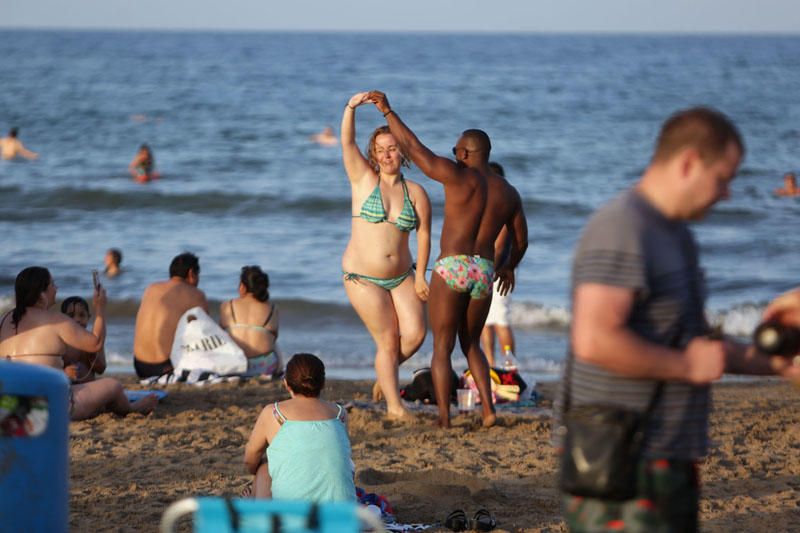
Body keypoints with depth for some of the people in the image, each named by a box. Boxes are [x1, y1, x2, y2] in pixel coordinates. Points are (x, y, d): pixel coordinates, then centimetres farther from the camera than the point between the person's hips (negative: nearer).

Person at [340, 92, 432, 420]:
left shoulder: (416, 193, 3)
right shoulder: (363, 179, -2)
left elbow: (424, 233, 2)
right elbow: (347, 143, -15)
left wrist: (420, 275, -6)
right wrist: (351, 107, -32)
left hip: (401, 277, 3)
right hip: (363, 278, -3)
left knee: (415, 334, -11)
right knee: (388, 341, -5)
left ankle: (385, 371, 20)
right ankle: (394, 407, 6)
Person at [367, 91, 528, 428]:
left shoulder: (459, 176, -6)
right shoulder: (509, 193, 12)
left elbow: (413, 148, -9)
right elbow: (521, 241, 21)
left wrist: (387, 111, -2)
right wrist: (509, 267, 40)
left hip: (452, 268, -5)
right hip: (484, 273, 5)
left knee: (442, 347, 3)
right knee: (470, 344, 21)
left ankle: (444, 419, -5)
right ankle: (488, 409, 6)